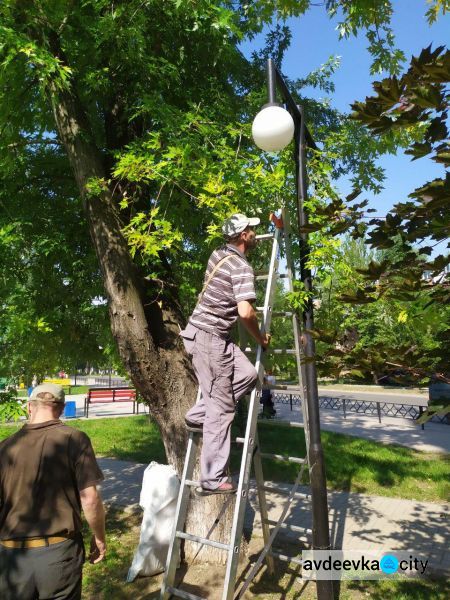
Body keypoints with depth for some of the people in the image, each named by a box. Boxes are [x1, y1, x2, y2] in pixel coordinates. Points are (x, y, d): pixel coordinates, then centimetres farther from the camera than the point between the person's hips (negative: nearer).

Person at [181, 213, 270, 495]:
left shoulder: (218, 254, 10)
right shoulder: (242, 268, -16)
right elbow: (245, 312, -27)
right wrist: (259, 337, -8)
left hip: (209, 333, 9)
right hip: (210, 337, -9)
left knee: (248, 374, 12)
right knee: (221, 409, -3)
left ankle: (199, 415, 13)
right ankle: (214, 479, 6)